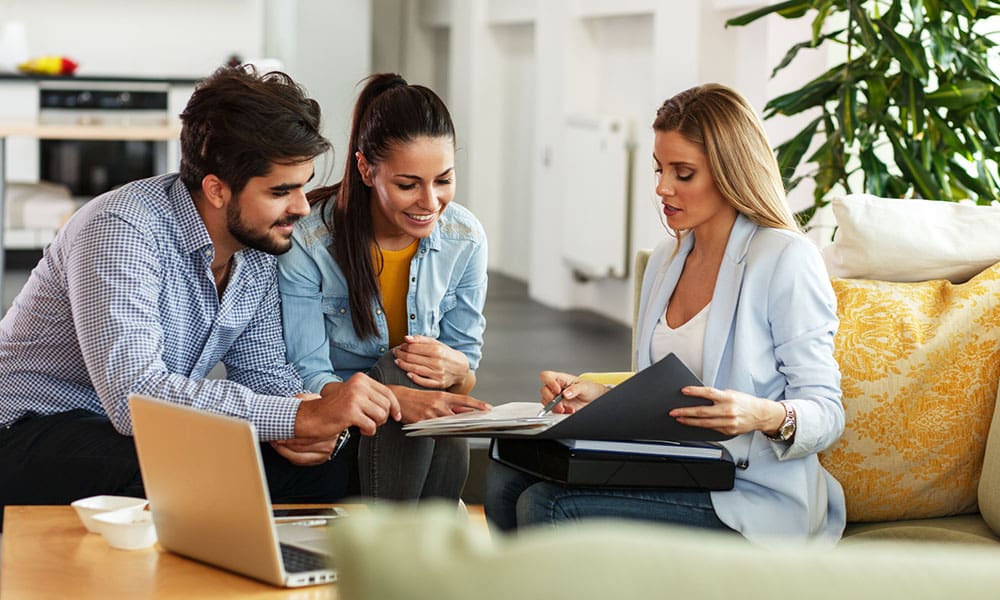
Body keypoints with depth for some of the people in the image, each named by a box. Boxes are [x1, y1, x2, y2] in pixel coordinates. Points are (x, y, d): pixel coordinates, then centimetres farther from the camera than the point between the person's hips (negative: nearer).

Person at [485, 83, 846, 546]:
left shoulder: (787, 261, -9)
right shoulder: (666, 260, 16)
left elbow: (827, 413, -10)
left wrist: (765, 416, -31)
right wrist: (601, 397, 3)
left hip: (750, 496, -7)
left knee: (547, 507, -23)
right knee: (507, 478, -14)